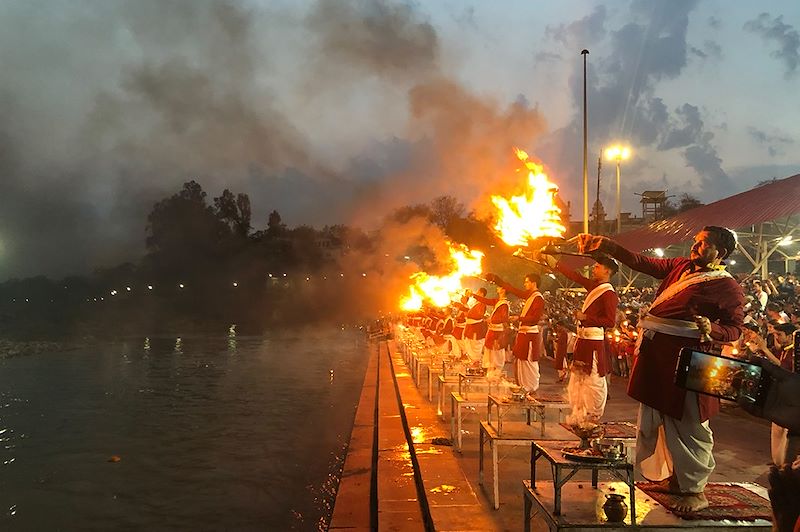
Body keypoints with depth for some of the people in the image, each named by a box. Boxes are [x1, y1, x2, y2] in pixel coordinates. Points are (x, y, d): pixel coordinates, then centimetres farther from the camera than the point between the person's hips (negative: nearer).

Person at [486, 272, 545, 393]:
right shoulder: (529, 295, 12)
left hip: (530, 335, -9)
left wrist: (519, 318, -14)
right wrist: (496, 279, 15)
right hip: (523, 333, 9)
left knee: (529, 362, -5)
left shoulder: (538, 298, -14)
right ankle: (522, 386, 23)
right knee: (519, 360, 14)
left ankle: (532, 389, 3)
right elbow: (512, 289, 16)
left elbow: (535, 318, -20)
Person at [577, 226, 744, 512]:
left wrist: (712, 330, -29)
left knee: (686, 424, 0)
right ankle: (674, 478, 34)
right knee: (657, 419, 17)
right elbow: (641, 262, 12)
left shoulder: (728, 287, -5)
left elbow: (735, 328, -8)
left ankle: (695, 490, 16)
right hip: (655, 354, 8)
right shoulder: (681, 266, 13)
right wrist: (606, 245, 5)